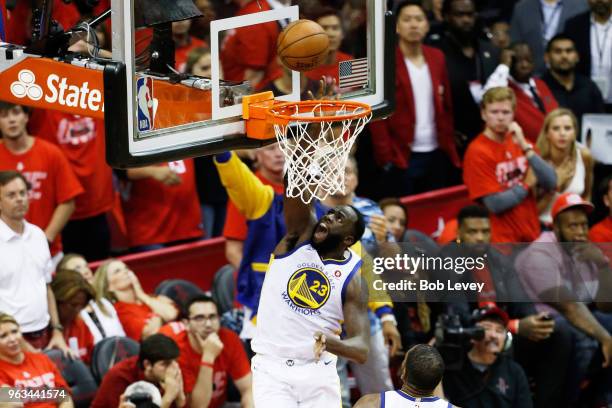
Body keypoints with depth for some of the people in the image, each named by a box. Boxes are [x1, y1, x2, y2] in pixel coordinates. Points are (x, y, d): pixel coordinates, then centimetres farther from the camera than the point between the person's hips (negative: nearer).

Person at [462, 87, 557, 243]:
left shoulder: (519, 142, 8)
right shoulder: (477, 152, -11)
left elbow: (551, 183, -1)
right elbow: (495, 204, -16)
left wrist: (525, 148, -10)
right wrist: (526, 184, -3)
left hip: (531, 236, 6)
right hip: (501, 240, -6)